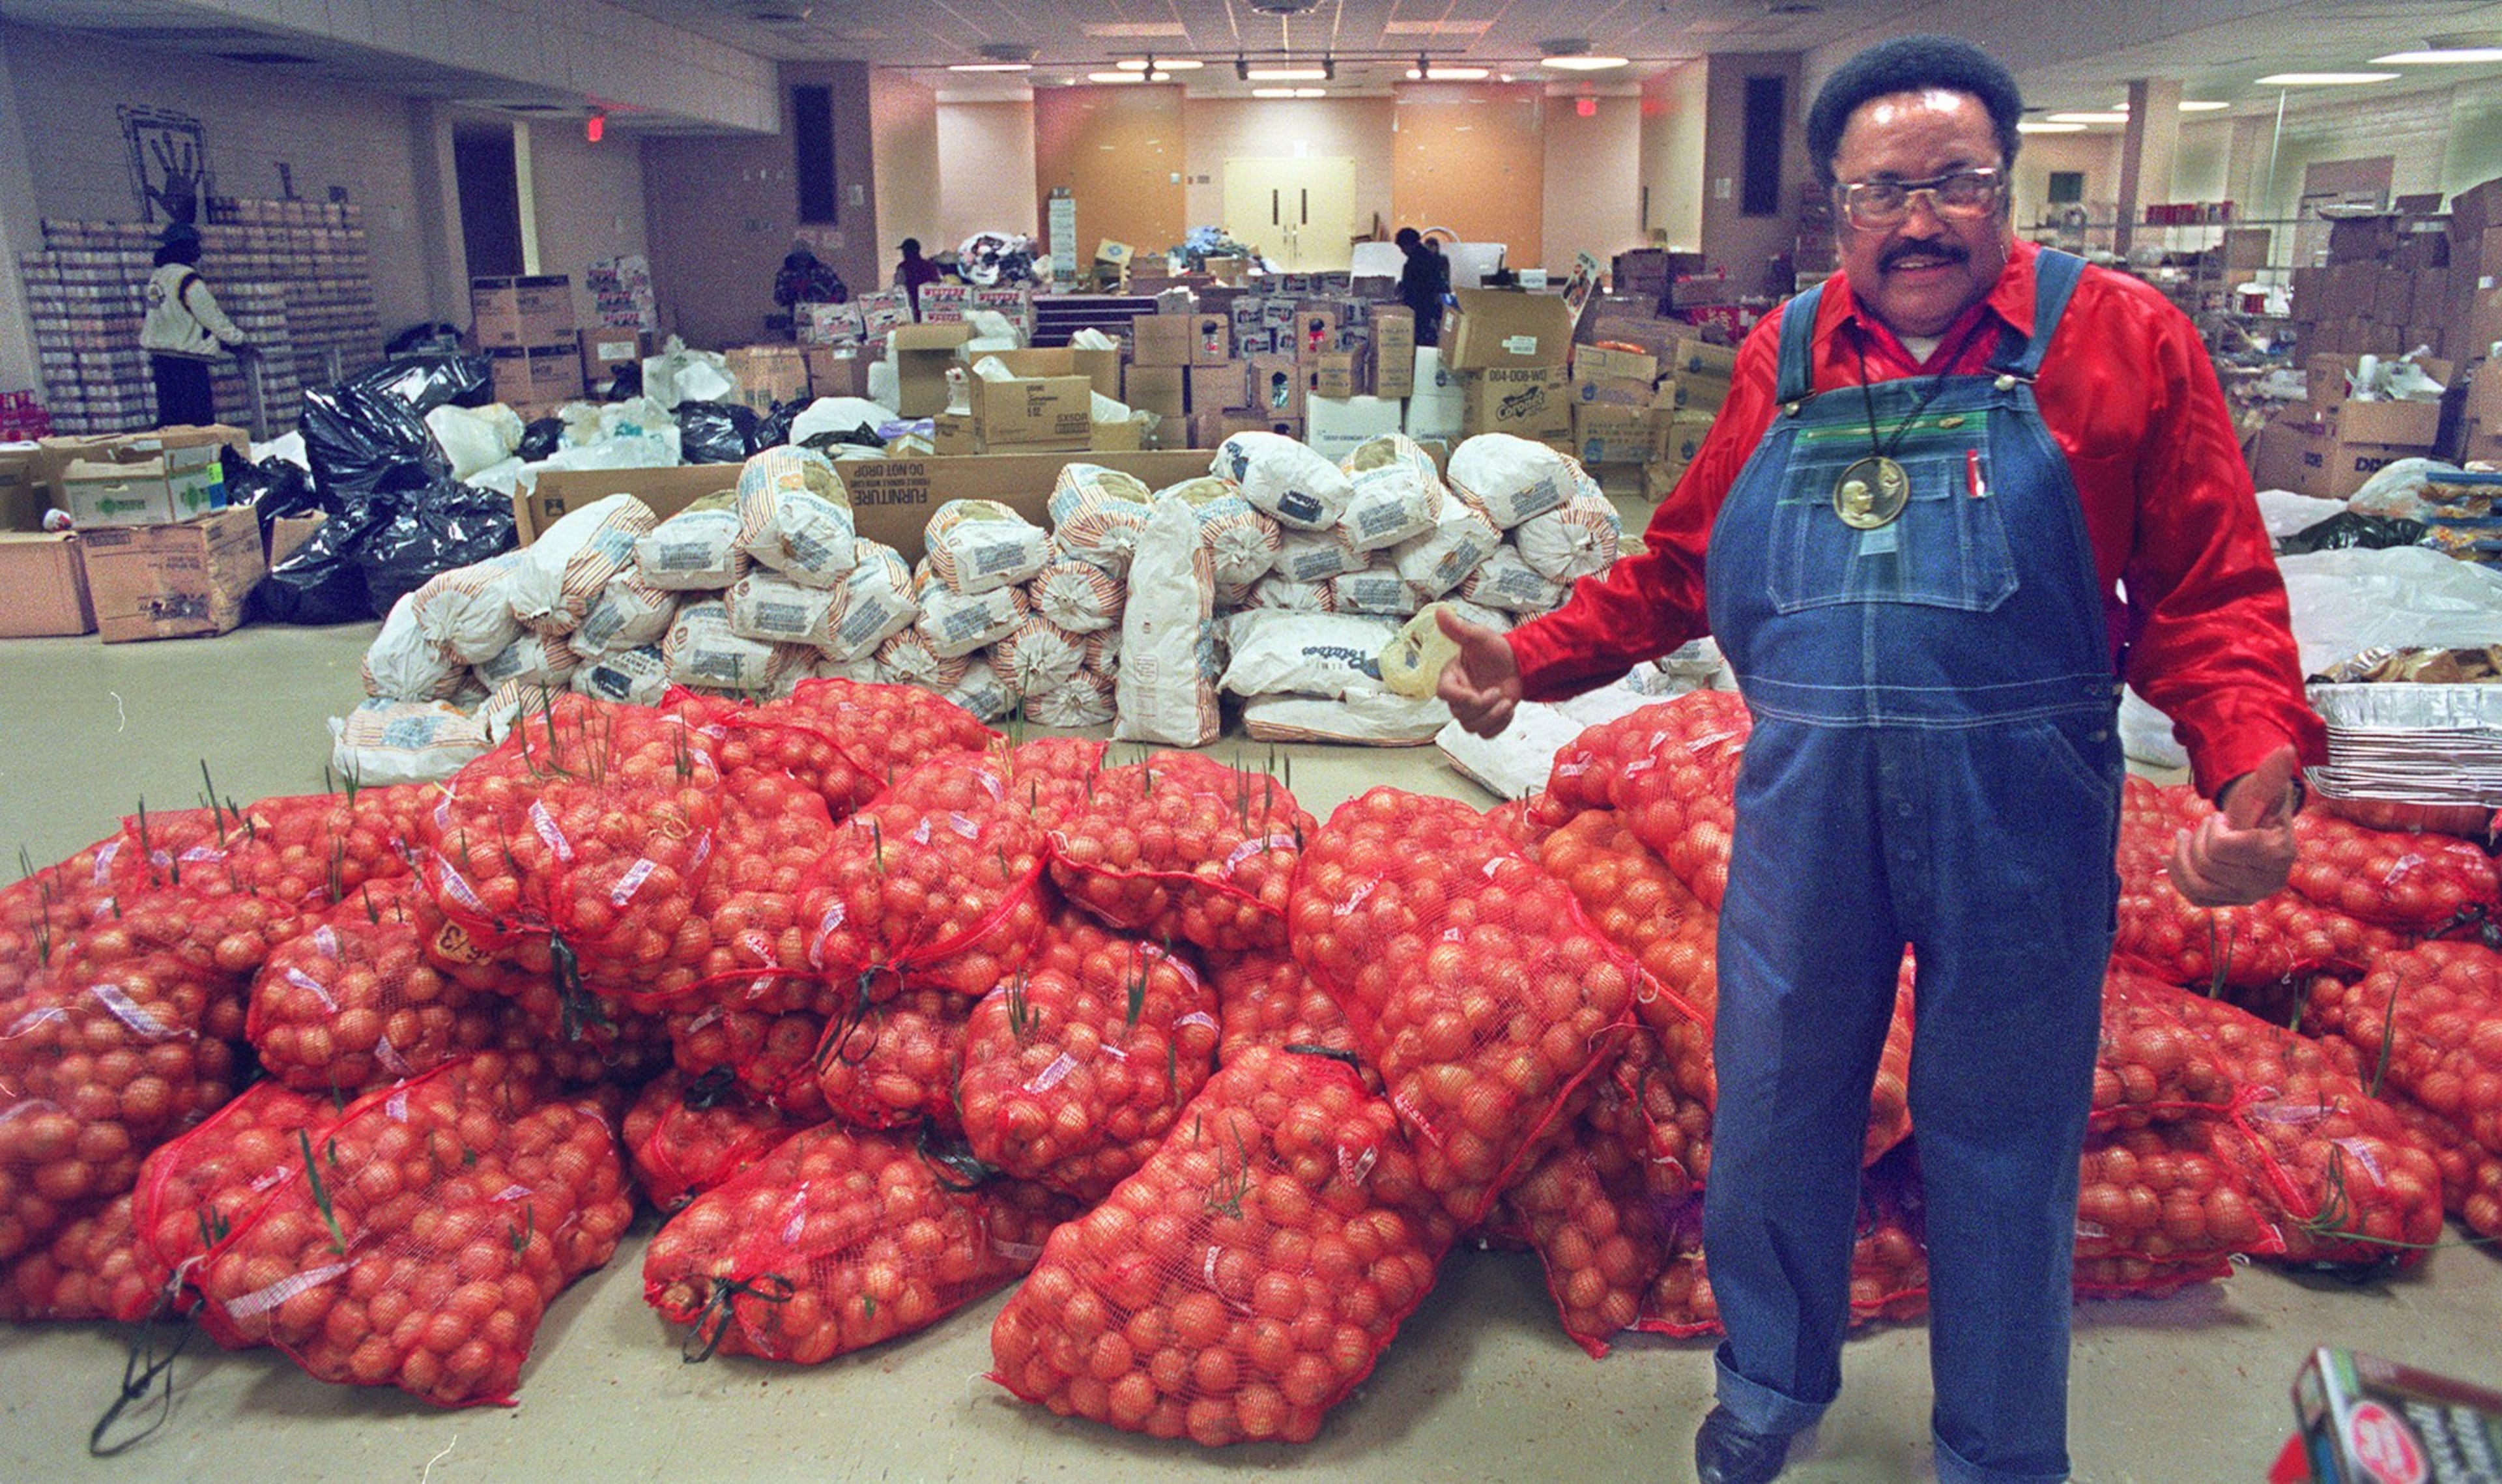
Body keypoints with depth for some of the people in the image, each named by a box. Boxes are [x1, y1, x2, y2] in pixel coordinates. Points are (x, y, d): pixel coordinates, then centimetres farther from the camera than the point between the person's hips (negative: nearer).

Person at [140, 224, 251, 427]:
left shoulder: (156, 277, 14)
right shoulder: (188, 279, -14)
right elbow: (215, 319, -11)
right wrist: (239, 342, 2)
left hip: (159, 358, 9)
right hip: (187, 363, -9)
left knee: (169, 418, 11)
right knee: (200, 419, -9)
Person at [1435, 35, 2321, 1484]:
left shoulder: (2121, 336, -2)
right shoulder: (1787, 355, 6)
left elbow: (2215, 595, -5)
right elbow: (1681, 565, 12)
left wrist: (2257, 769, -21)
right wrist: (1530, 658, 3)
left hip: (2020, 812, -2)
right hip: (1807, 804, 3)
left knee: (2001, 1134, 12)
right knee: (1775, 1103, 14)